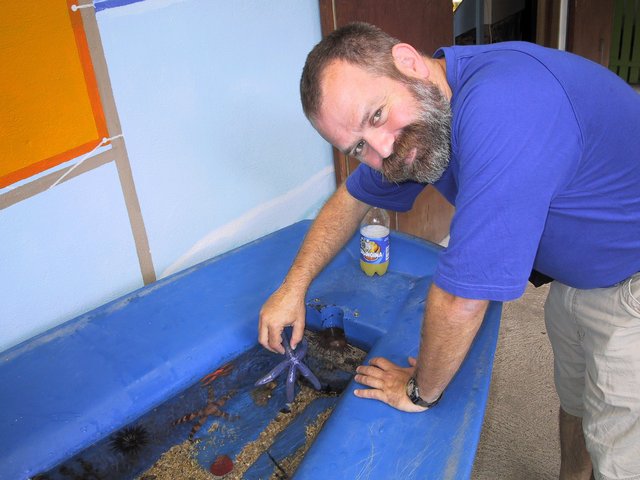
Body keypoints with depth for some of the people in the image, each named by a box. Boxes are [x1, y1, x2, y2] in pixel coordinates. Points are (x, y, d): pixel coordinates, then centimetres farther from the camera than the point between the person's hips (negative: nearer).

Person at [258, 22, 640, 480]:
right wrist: (294, 287, 4)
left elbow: (463, 299, -35)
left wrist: (420, 390, -17)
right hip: (576, 273, 8)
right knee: (574, 395, 25)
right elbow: (351, 198, 9)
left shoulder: (500, 106, -40)